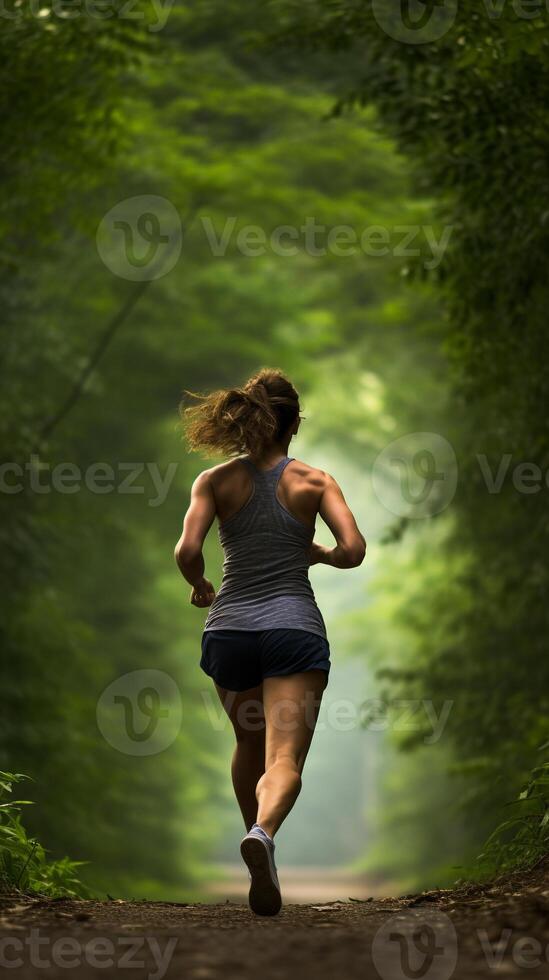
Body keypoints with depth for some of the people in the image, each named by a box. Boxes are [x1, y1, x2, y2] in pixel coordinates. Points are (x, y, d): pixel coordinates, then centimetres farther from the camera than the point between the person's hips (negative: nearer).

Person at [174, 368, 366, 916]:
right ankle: (264, 833, -40)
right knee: (284, 759, -11)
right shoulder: (314, 481, 2)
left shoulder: (216, 481, 3)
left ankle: (255, 835, 34)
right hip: (294, 627, -2)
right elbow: (354, 551, -8)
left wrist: (198, 586, 11)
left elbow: (187, 551, -9)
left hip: (230, 629, 2)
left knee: (249, 745, 27)